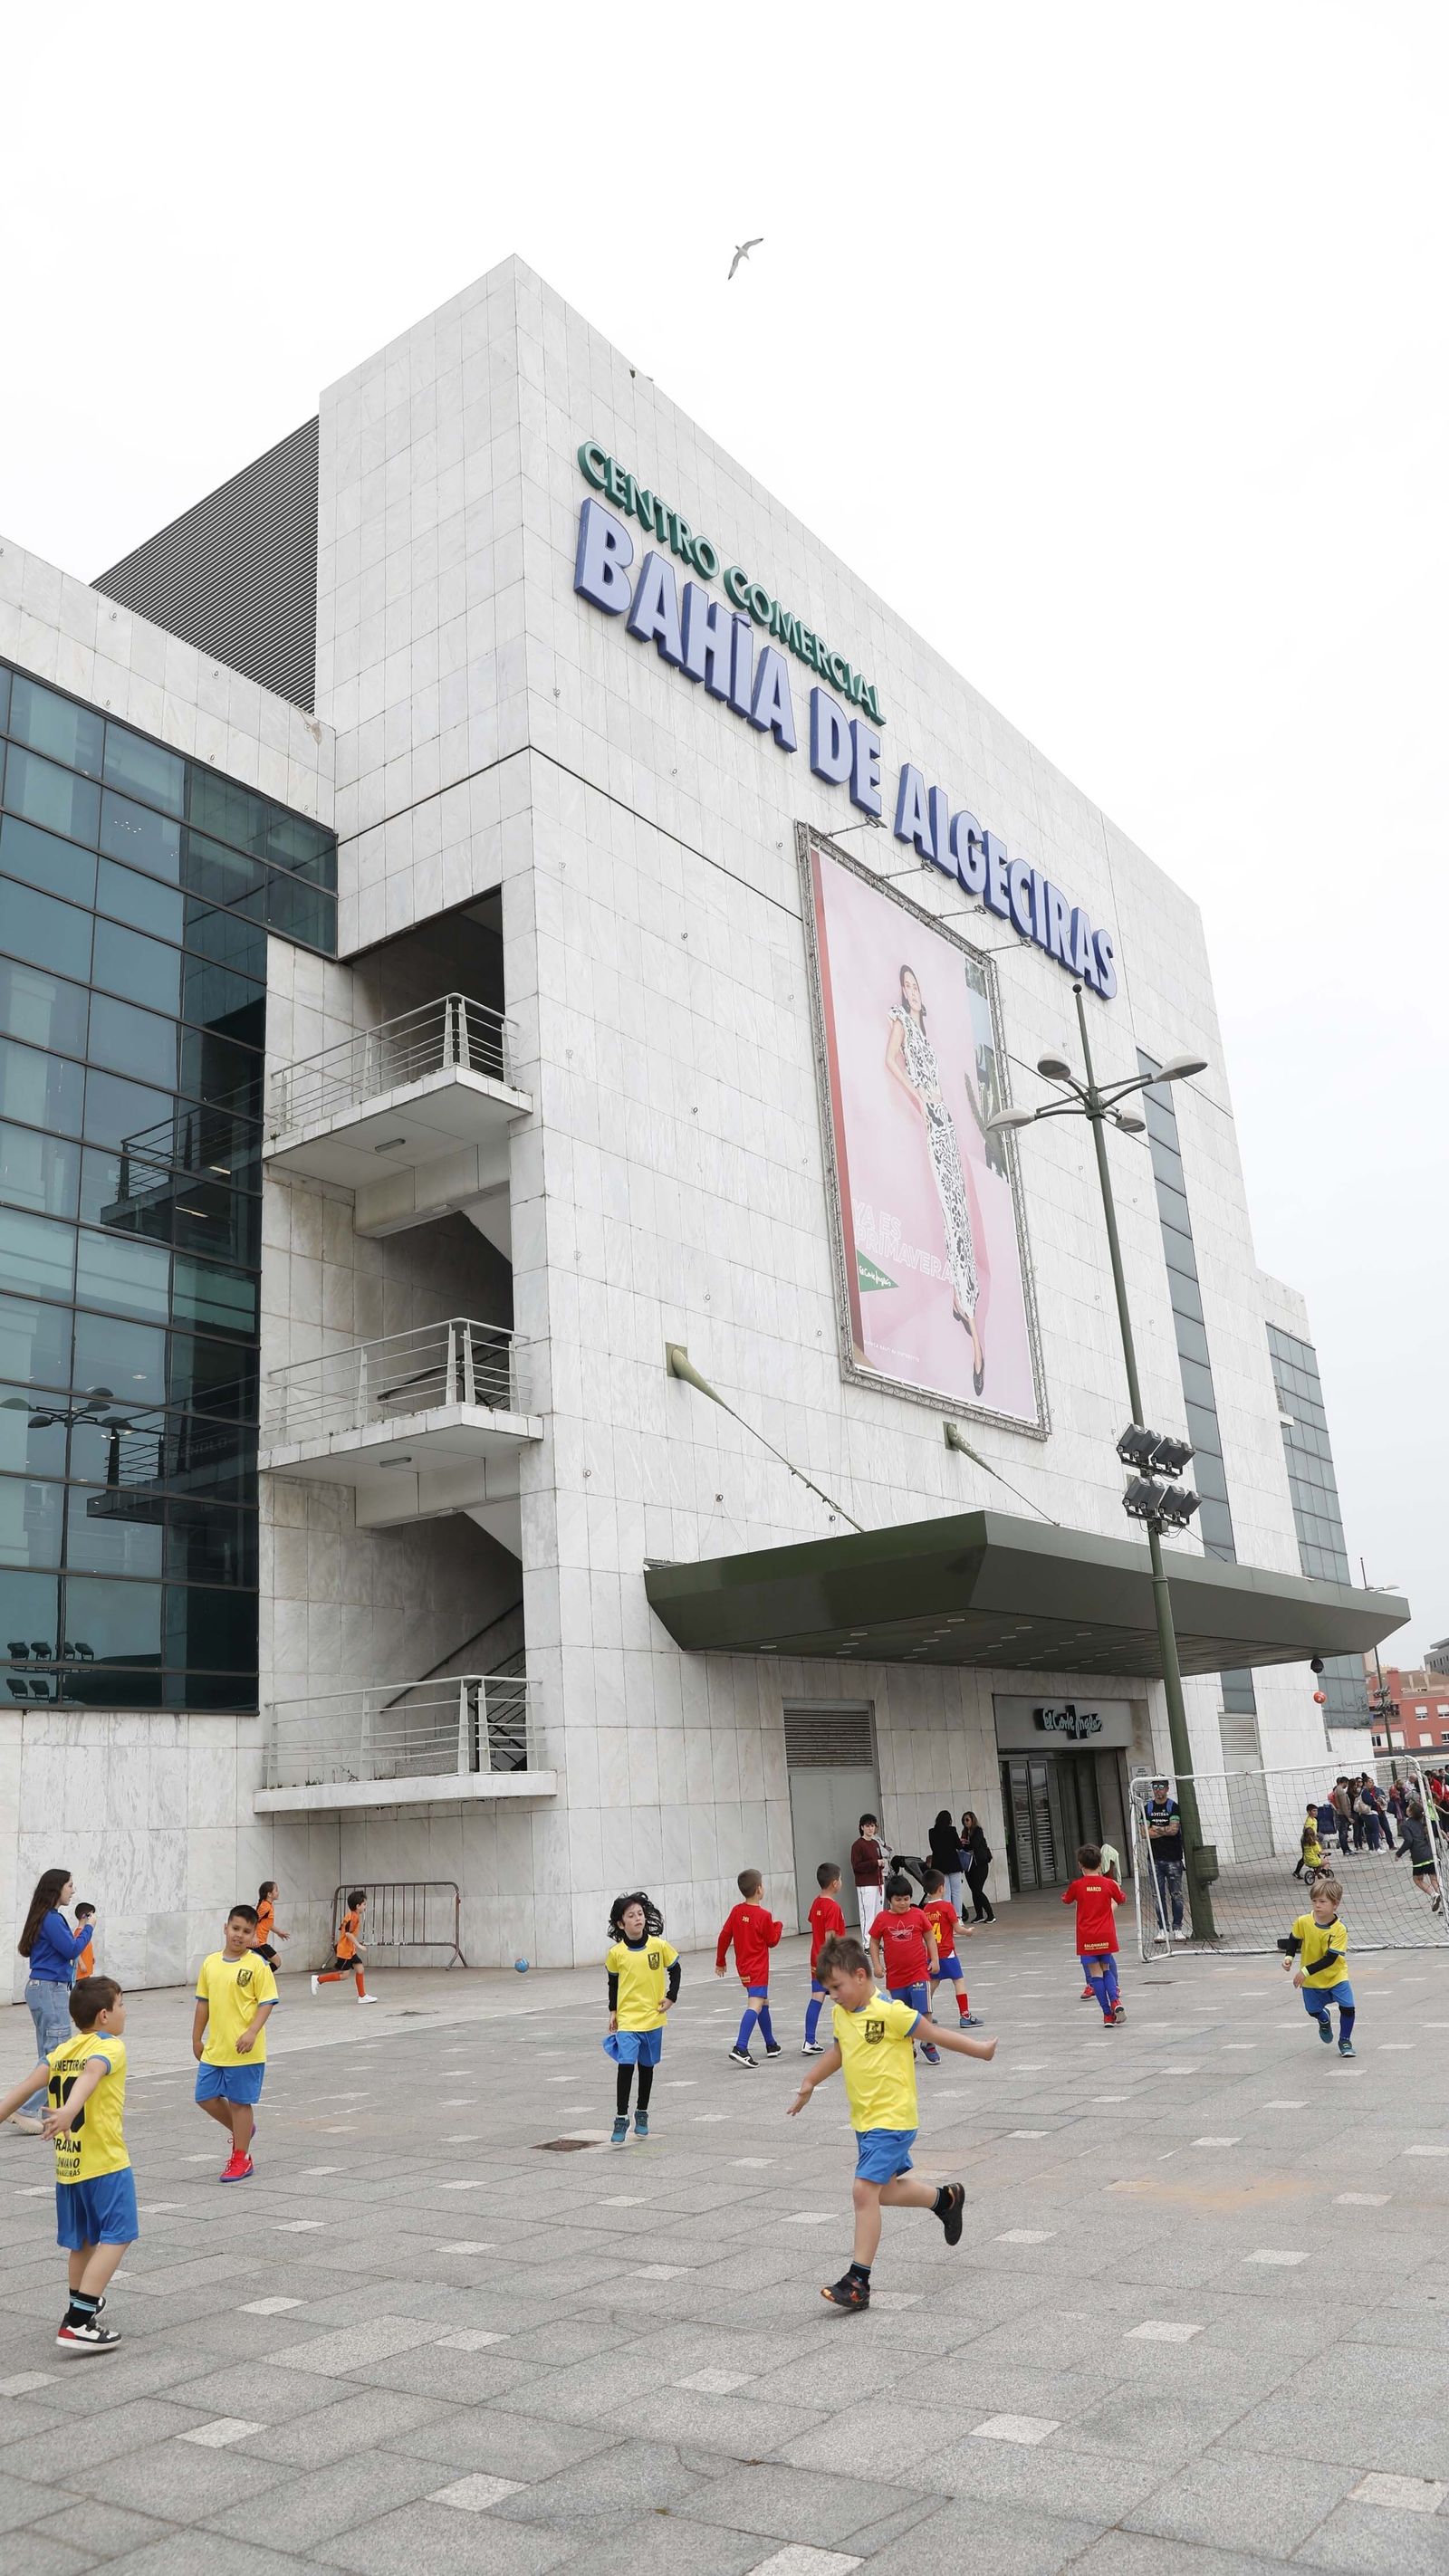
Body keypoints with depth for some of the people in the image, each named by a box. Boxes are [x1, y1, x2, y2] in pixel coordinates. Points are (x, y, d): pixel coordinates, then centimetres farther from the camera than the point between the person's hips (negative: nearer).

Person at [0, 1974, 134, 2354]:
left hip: (67, 2165, 8)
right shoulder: (110, 2046, -10)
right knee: (115, 2237, -5)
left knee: (83, 2241, 21)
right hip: (105, 2163, -8)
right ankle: (77, 2324, -12)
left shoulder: (60, 2050, 11)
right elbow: (90, 2074, -30)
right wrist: (69, 2112, -45)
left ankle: (83, 2304, 31)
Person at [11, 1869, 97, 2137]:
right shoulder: (51, 1919, -17)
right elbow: (72, 1950, -15)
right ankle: (27, 2111, -10)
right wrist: (88, 1929, -3)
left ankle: (47, 2110, 17)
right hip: (50, 1991, -10)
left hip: (45, 1989, 10)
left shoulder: (48, 1917, 13)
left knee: (49, 2054, 13)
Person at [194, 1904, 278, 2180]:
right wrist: (197, 2038, 15)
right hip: (214, 2049, 6)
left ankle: (240, 2159, 18)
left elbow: (266, 2002, -11)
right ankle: (241, 2130, 35)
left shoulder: (257, 1965, -10)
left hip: (245, 2051, -6)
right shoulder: (210, 1963, 5)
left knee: (240, 2101, 3)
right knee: (206, 2097, 10)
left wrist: (252, 2032, -22)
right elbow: (203, 2001, 13)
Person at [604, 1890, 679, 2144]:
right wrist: (612, 2011, 6)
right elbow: (613, 1983, 7)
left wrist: (671, 1997, -3)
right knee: (625, 2066, -12)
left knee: (647, 2067, 14)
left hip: (652, 2018, 1)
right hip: (626, 2019, -1)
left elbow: (675, 1970, 5)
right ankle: (621, 2119, 0)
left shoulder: (659, 1945, -9)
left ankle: (642, 2115, 31)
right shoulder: (615, 1953, -9)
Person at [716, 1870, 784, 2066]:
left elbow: (724, 1936, 2)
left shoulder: (736, 1911, 1)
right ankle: (740, 2049, -29)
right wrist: (778, 1925, 13)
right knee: (755, 2006, -14)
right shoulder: (764, 1915, -16)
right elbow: (772, 1941, -4)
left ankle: (771, 2045, 33)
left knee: (764, 2002, 22)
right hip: (758, 1968, -8)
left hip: (744, 1966, 8)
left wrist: (720, 1961, 13)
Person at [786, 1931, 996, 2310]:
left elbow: (935, 2034, -11)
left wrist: (979, 2049, -1)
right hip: (864, 2119, 8)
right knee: (885, 2192, 18)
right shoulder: (840, 2013, 2)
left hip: (892, 2119, -8)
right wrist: (810, 2082, 18)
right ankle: (947, 2198, 41)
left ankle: (858, 2282, -6)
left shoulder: (889, 2012, -21)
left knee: (864, 2190, -13)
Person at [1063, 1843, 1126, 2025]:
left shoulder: (1077, 1885, -6)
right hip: (1106, 1936, 2)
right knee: (1106, 1969, 17)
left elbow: (1066, 1901, 12)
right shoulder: (1109, 1884, -3)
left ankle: (1108, 2013, -1)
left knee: (1096, 1973, 4)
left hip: (1087, 1938, -2)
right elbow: (1120, 1900, 16)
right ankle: (1115, 2000, -6)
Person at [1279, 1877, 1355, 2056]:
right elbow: (1293, 1939, 3)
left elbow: (1330, 1959, -26)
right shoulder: (1303, 1922, -17)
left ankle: (1345, 2041, 15)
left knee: (1348, 2007, -11)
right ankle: (1325, 2019, 49)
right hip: (1311, 1981, 2)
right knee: (1313, 2010, 12)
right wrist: (1289, 1957, -14)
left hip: (1336, 1976, -2)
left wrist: (1306, 1971, -29)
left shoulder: (1339, 1930, -25)